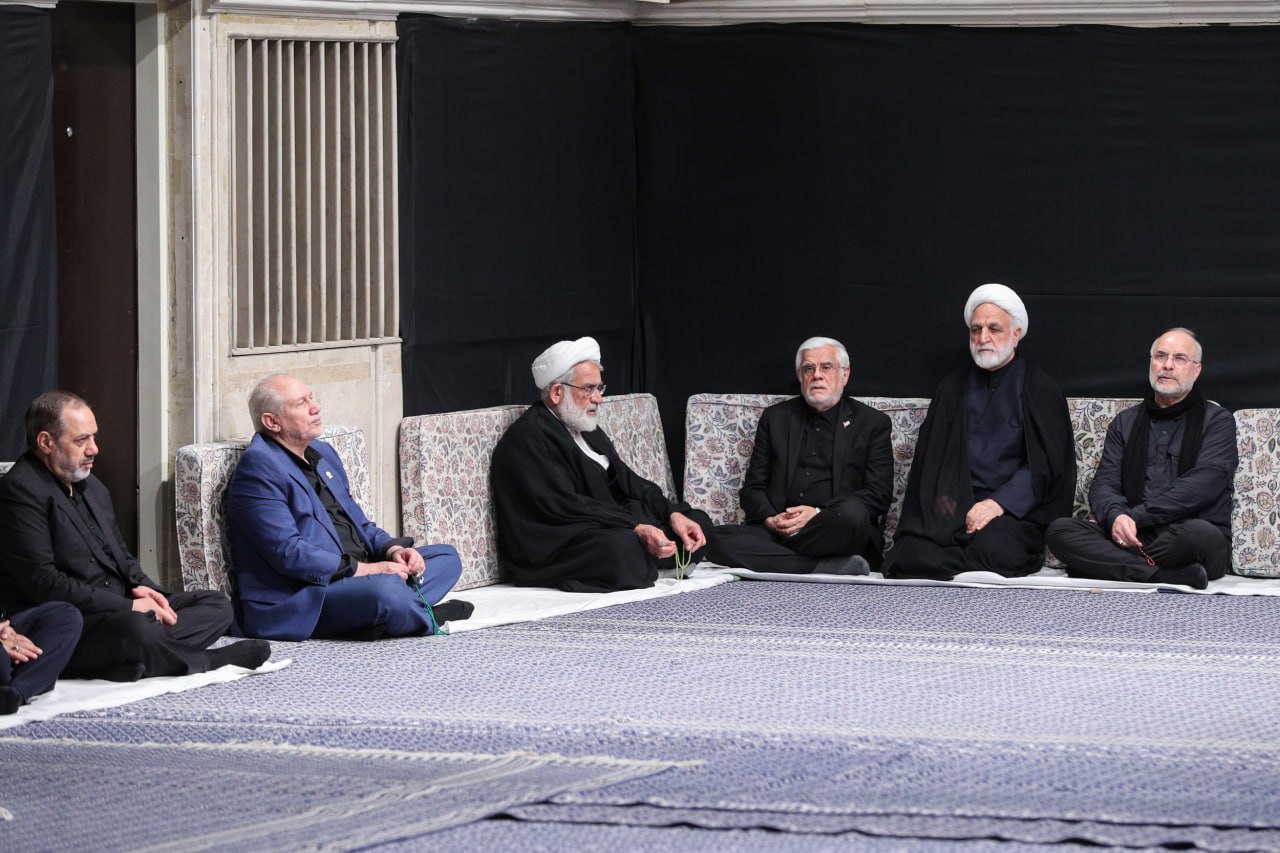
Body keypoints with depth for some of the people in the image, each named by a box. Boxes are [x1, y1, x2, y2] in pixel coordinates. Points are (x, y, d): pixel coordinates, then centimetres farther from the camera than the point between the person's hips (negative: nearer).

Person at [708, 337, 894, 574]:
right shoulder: (776, 418, 20)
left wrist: (819, 514, -12)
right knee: (716, 539, -28)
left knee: (852, 514, -39)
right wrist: (769, 519, -7)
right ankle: (828, 568, -33)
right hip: (775, 530, 3)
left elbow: (879, 495, 1)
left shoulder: (873, 423, 11)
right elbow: (752, 488, 16)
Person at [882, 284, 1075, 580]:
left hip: (1013, 511, -3)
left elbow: (1046, 465, -1)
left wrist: (1000, 503, -16)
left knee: (993, 547, -38)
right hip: (951, 509, 3)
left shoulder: (1041, 390, 10)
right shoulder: (953, 387, 22)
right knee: (910, 554, -29)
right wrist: (941, 501, -6)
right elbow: (928, 458, 16)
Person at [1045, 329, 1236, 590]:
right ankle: (1166, 575, -36)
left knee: (1198, 534, -40)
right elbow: (1104, 483, 9)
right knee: (1060, 530, -23)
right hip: (1133, 539, 4)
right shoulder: (1125, 423, 22)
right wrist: (1115, 516, -17)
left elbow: (1202, 486, -8)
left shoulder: (1217, 421, 8)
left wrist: (1135, 516, -15)